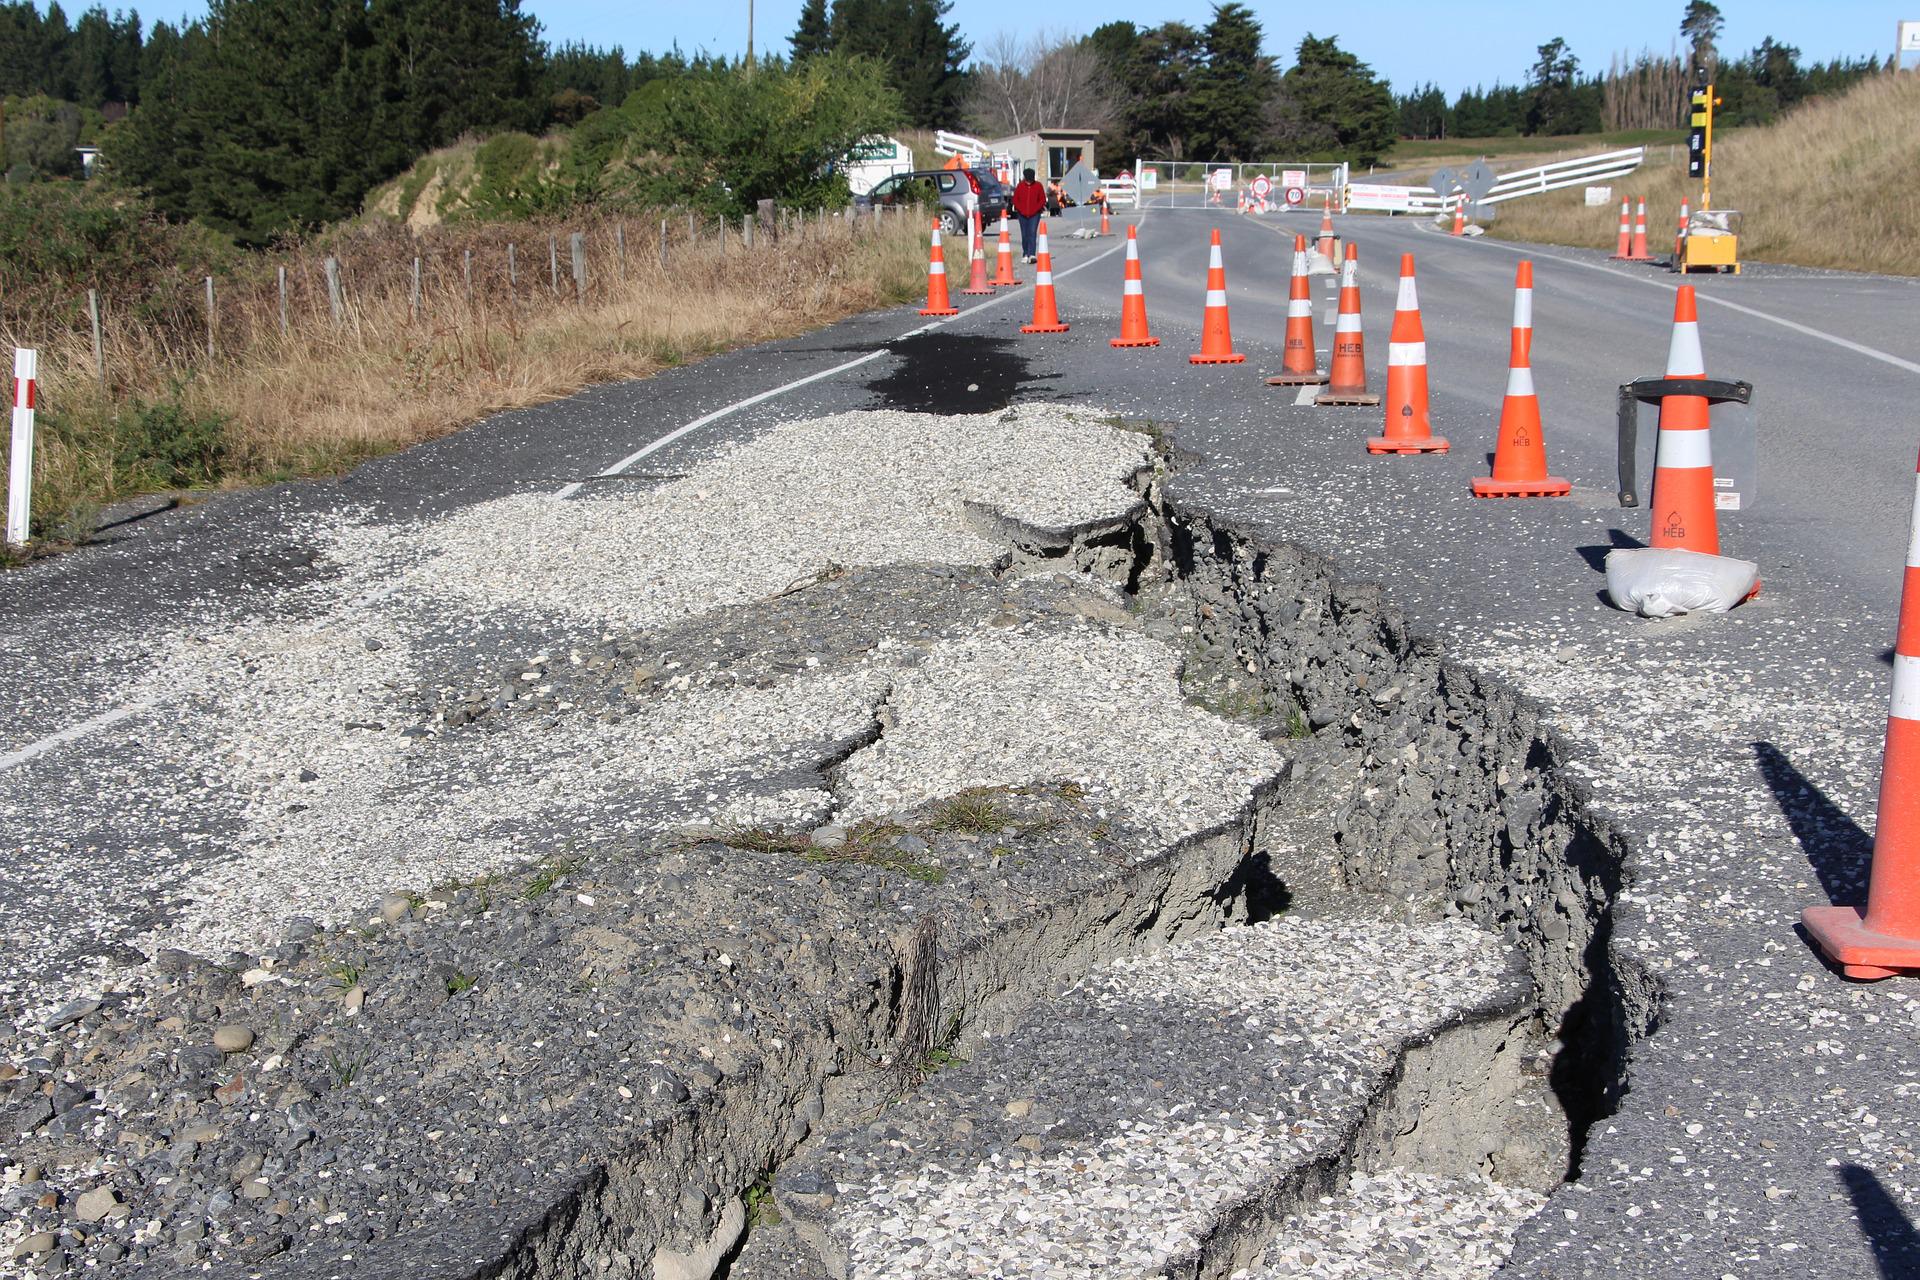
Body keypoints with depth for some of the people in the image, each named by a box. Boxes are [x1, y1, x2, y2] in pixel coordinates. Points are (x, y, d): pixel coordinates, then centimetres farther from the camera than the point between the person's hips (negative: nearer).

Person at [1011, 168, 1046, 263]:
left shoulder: (1038, 186, -1)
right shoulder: (1020, 186, 2)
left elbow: (1042, 200, 2)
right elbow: (1015, 199, 6)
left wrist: (1035, 210, -9)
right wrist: (1021, 210, -6)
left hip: (1034, 215, -2)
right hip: (1022, 215, 2)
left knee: (1032, 233, -14)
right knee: (1024, 235, 7)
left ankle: (1032, 255, -21)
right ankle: (1025, 255, 17)